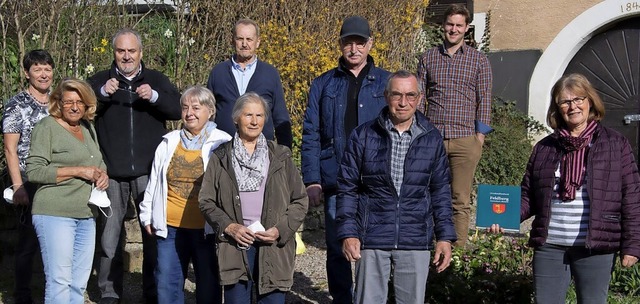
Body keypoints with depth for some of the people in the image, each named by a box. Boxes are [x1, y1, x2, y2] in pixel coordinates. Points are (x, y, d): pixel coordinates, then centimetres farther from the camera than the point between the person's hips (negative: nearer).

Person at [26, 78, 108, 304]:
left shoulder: (88, 128, 16)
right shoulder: (47, 127, -4)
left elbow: (99, 163, 27)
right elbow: (33, 171, -11)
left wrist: (103, 175, 2)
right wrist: (78, 171, -15)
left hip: (86, 215, 7)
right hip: (55, 214, -7)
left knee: (79, 283, 8)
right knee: (59, 282, -7)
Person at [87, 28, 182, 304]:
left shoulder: (156, 80, 8)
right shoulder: (100, 80, 6)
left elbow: (178, 109, -2)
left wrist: (154, 96, -19)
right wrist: (102, 93, -24)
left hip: (148, 170, 1)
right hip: (112, 172, -1)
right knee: (110, 233, 3)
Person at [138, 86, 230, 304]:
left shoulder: (222, 144, -4)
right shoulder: (168, 143, 9)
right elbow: (153, 183, 15)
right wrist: (147, 216, 13)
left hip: (207, 228, -3)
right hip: (170, 227, 4)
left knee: (208, 285, 9)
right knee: (167, 284, 9)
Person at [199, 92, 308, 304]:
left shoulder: (280, 156, 9)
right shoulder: (221, 158, 8)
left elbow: (300, 200, 8)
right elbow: (206, 201, 7)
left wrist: (280, 230, -6)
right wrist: (228, 226, -9)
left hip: (274, 248, 0)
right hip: (235, 247, 0)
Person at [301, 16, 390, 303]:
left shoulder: (386, 83, 5)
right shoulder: (323, 85, 8)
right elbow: (311, 136, 4)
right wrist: (312, 180, -5)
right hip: (335, 181, 1)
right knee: (336, 247, 7)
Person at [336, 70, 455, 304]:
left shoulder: (432, 139, 5)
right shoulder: (362, 136, -1)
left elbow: (440, 192, 9)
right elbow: (347, 189, 2)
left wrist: (445, 237, 4)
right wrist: (348, 232, -6)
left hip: (416, 242, 1)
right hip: (372, 240, -1)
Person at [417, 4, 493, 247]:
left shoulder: (479, 60, 7)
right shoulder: (428, 58, 11)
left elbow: (484, 100, 5)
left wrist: (480, 137, -3)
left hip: (465, 140, -1)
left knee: (460, 200, 1)